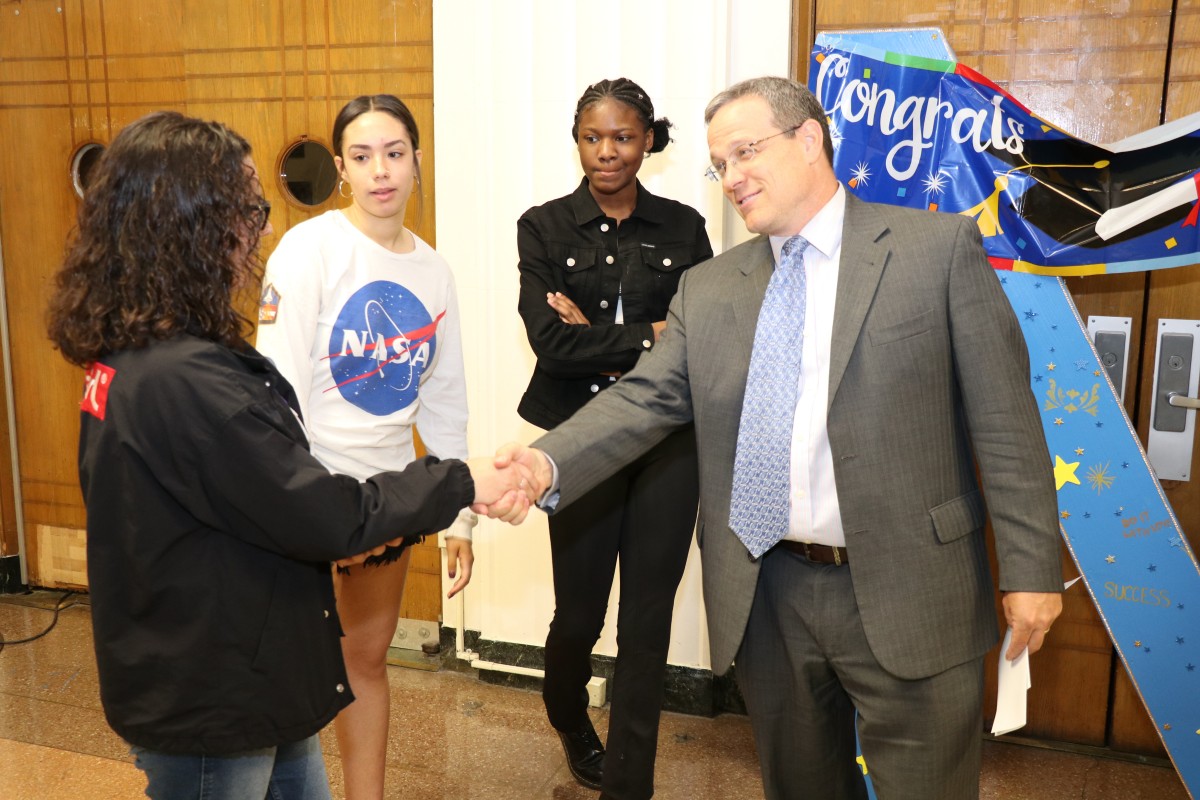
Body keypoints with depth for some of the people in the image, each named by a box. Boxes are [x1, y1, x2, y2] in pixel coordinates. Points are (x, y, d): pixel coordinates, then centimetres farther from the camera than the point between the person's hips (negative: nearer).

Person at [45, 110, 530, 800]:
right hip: (209, 710, -9)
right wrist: (461, 483, -14)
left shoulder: (132, 352, 2)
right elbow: (326, 517, -25)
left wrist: (336, 527, 3)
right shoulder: (183, 379, -31)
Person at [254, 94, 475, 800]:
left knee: (369, 654, 17)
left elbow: (445, 398, 10)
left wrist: (459, 513, 9)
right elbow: (281, 386, -15)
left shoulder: (432, 269, 4)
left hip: (391, 489, 5)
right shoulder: (309, 249, -12)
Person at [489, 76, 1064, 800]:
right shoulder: (708, 288, 8)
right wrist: (548, 463, -17)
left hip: (905, 599, -3)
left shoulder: (939, 248, -4)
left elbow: (1003, 419, -5)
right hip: (766, 597, 4)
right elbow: (645, 399, 0)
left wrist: (1030, 568, -7)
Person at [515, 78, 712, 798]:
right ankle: (571, 720, 44)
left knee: (648, 623, 5)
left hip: (668, 441, 1)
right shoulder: (544, 227, 1)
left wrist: (599, 336, -11)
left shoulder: (682, 227, 6)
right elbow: (551, 340, -12)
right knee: (580, 612, 9)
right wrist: (649, 337, -13)